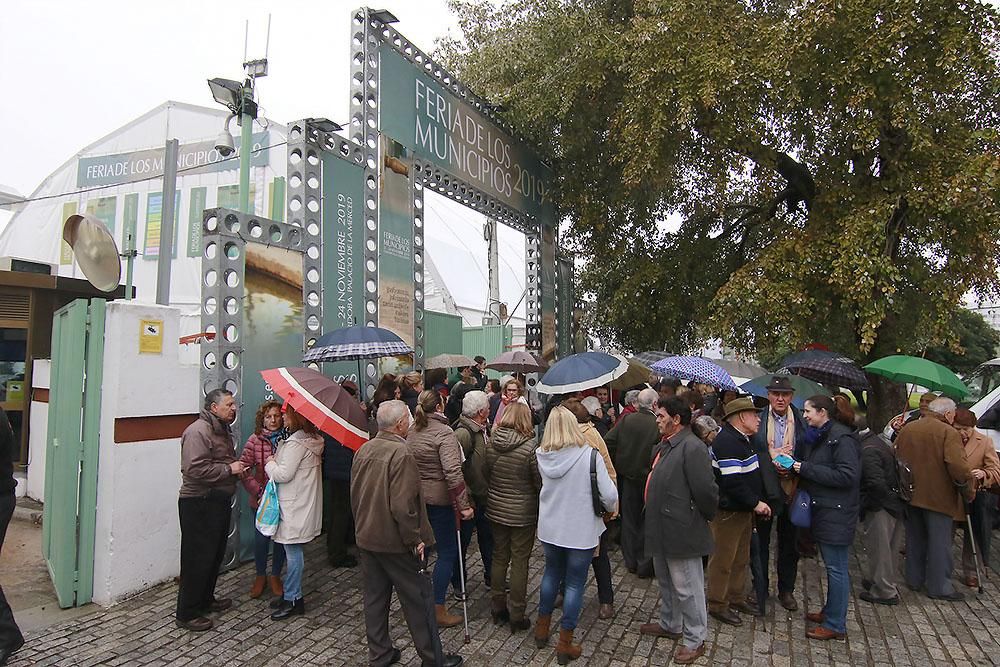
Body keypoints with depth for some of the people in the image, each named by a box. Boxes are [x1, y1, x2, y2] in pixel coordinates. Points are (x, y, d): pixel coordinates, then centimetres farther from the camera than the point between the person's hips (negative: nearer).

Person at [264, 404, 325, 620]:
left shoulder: (296, 443, -20)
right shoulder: (312, 438, 9)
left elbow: (284, 474, -20)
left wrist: (270, 463, -4)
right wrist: (276, 463, 12)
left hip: (295, 506, -10)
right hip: (301, 502, 10)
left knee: (293, 551, -1)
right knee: (294, 551, 17)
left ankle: (292, 599, 9)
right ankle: (292, 594, 26)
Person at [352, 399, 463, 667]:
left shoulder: (363, 450, 2)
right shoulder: (400, 452, -23)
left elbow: (354, 495, 12)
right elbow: (402, 506, -27)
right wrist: (415, 540, -16)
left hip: (366, 539, 8)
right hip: (395, 543, -7)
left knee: (374, 598, 17)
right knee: (418, 600, 7)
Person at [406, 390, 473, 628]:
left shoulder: (412, 433, 5)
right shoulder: (443, 432, -17)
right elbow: (453, 472, -25)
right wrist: (464, 505, -22)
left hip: (417, 498, 8)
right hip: (439, 499, -7)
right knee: (447, 552, 4)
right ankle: (439, 610, 9)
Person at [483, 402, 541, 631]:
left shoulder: (492, 442, -5)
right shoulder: (530, 446, -19)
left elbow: (484, 474, 6)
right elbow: (540, 482, -12)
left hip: (496, 509, 5)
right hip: (523, 513, -5)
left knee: (499, 558, 18)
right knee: (519, 563, 7)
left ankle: (498, 608, 30)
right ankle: (517, 616, 17)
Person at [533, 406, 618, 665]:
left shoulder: (541, 455, -10)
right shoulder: (589, 456, -20)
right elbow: (609, 495, -18)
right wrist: (610, 507, 3)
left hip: (550, 528, 4)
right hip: (581, 530, -4)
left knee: (552, 572, 24)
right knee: (575, 581, 10)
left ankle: (542, 627, 37)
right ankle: (565, 644, 19)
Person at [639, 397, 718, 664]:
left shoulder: (692, 448, -23)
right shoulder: (663, 446, 9)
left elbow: (706, 491, -25)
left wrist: (704, 516, -10)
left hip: (682, 532, -10)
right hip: (662, 530, 10)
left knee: (686, 589, 5)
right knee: (666, 583, 25)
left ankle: (695, 640, 22)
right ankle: (670, 625, 44)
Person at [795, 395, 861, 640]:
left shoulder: (842, 438, -15)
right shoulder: (815, 437, 13)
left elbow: (848, 475, -23)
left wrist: (806, 469, -20)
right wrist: (796, 468, 1)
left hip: (837, 513, -9)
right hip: (822, 510, 9)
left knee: (836, 568, -1)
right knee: (832, 565, 18)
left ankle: (836, 625, 8)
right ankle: (831, 611, 30)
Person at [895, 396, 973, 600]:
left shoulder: (907, 429, 6)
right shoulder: (948, 433, -14)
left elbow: (895, 458, 10)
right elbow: (957, 465, -25)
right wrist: (967, 490, -13)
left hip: (911, 494, 6)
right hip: (938, 497, -6)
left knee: (915, 538, 17)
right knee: (940, 541, 5)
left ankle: (914, 579, 27)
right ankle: (939, 587, 11)